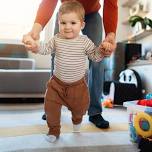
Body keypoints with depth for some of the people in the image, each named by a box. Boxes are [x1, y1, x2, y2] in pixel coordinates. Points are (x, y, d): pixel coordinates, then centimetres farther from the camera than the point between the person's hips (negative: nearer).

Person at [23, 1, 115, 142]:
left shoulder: (84, 41, -11)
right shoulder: (56, 39, -7)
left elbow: (95, 56, -6)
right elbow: (45, 48, -1)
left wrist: (102, 49, -26)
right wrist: (35, 45, -21)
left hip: (78, 84, 0)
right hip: (57, 83, 1)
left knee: (80, 107, 16)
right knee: (50, 106, 1)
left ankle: (77, 119, 54)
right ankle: (54, 128, 28)